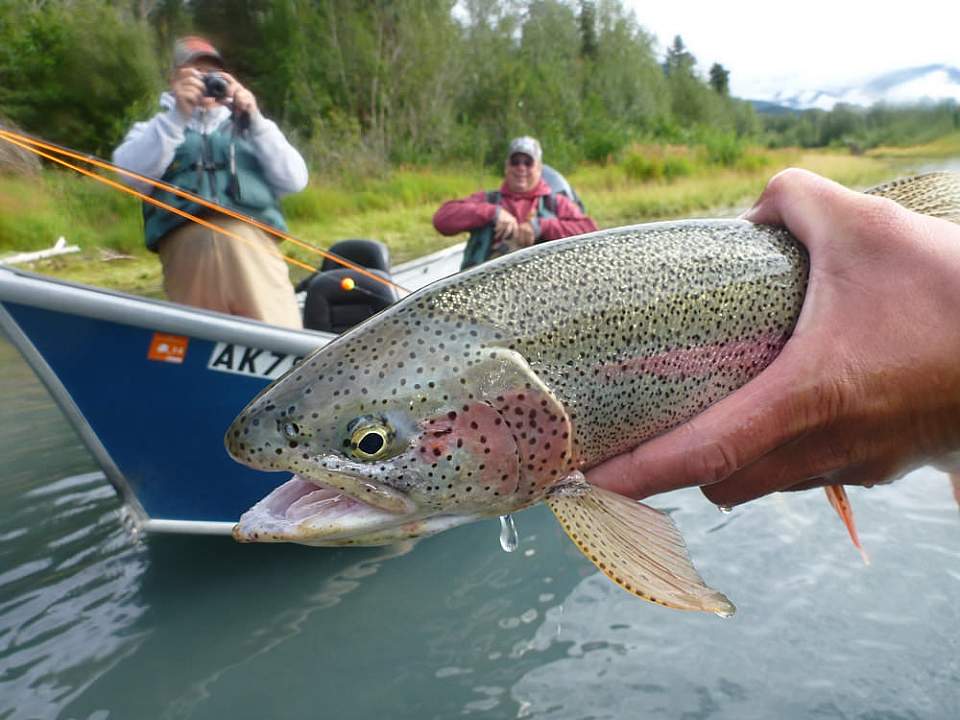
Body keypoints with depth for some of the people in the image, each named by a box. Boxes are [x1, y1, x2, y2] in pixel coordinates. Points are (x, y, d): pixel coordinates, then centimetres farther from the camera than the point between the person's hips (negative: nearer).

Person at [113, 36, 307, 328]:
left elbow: (295, 180, 12)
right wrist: (176, 116, -3)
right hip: (186, 248, 0)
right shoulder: (152, 130, 26)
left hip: (253, 244, 0)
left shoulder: (249, 128, 29)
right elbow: (134, 176, 4)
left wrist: (254, 120, 5)